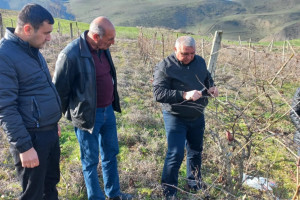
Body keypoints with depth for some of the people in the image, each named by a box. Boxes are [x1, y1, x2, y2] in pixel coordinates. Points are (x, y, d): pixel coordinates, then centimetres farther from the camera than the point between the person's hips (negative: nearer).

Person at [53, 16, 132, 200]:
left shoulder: (103, 48, 1)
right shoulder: (71, 55, -22)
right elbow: (59, 90, -12)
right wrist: (73, 114, 0)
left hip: (108, 111, 8)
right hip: (88, 116, -7)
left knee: (111, 154, 20)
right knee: (91, 161, 11)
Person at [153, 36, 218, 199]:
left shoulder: (200, 61, 2)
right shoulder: (164, 67, -16)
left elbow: (207, 78, 18)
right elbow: (158, 94, -24)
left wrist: (211, 87, -5)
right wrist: (184, 95, -34)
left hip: (197, 116, 6)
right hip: (175, 118, -6)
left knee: (196, 151, 18)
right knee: (175, 154, -4)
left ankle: (194, 183, 40)